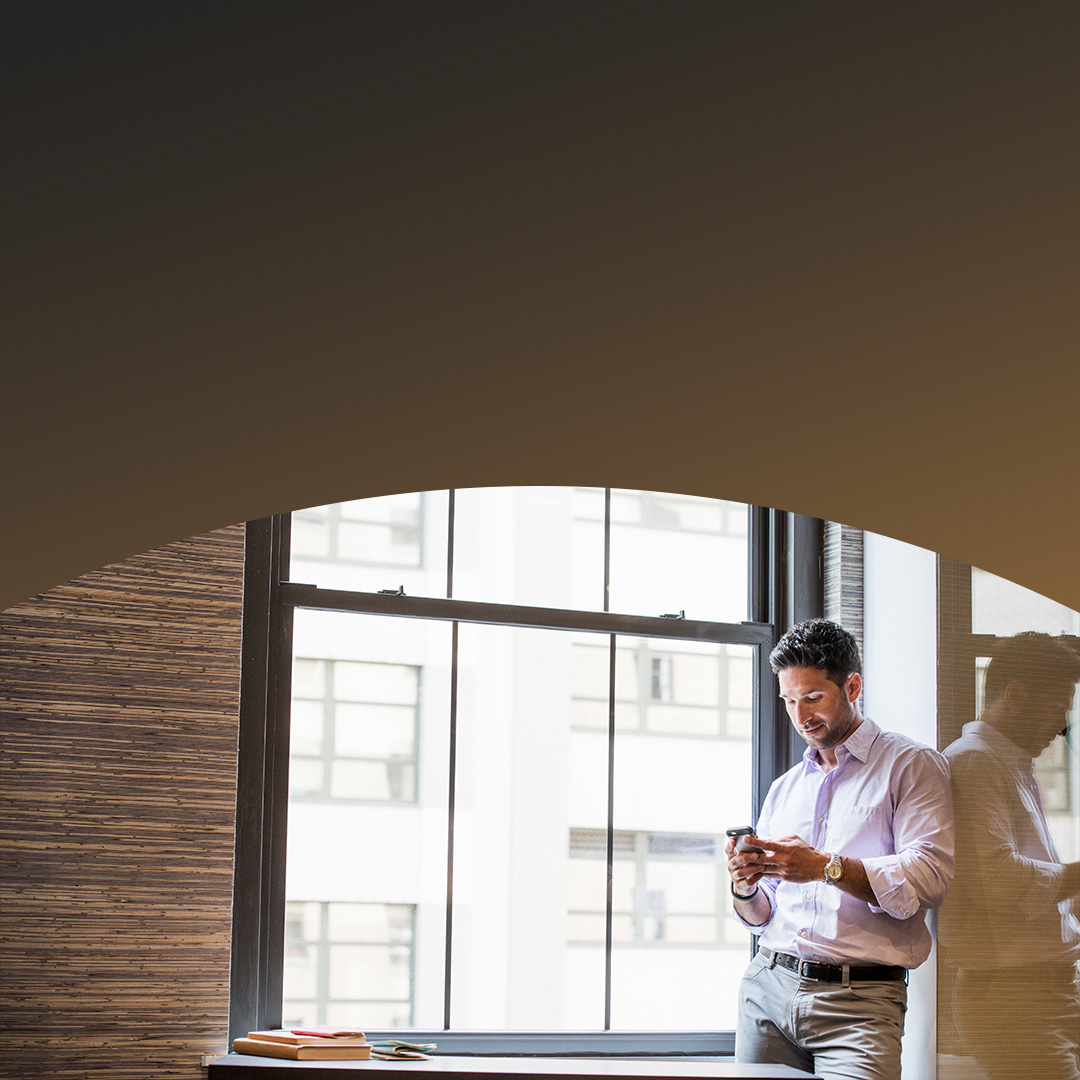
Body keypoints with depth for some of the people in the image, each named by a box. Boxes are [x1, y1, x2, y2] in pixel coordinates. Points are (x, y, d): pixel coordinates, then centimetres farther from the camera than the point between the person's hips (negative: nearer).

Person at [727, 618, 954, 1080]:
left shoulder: (912, 765, 5)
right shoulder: (783, 790, 22)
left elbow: (930, 876, -10)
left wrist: (826, 867, -17)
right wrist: (745, 889, -2)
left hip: (860, 1002, -5)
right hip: (768, 986, 5)